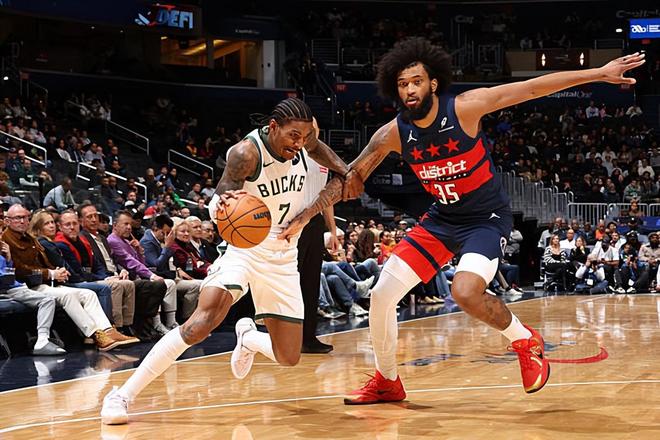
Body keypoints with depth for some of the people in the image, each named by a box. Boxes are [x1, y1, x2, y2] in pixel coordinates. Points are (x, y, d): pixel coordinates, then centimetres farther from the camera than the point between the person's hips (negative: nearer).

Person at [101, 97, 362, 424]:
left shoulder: (303, 137, -7)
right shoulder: (246, 152, -23)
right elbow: (219, 203, -30)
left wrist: (347, 172, 3)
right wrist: (222, 204, -54)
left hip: (283, 257, 5)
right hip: (244, 247, -5)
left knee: (288, 358, 4)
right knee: (202, 321, -28)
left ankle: (247, 337, 41)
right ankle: (122, 395, -22)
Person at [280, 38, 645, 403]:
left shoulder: (464, 108, -21)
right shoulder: (393, 133, -10)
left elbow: (534, 88, -19)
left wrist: (600, 73, -20)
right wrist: (304, 218, -6)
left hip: (487, 218, -5)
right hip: (441, 218, 5)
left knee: (465, 292, -32)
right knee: (381, 295, -1)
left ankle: (526, 341, -2)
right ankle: (387, 382, 21)